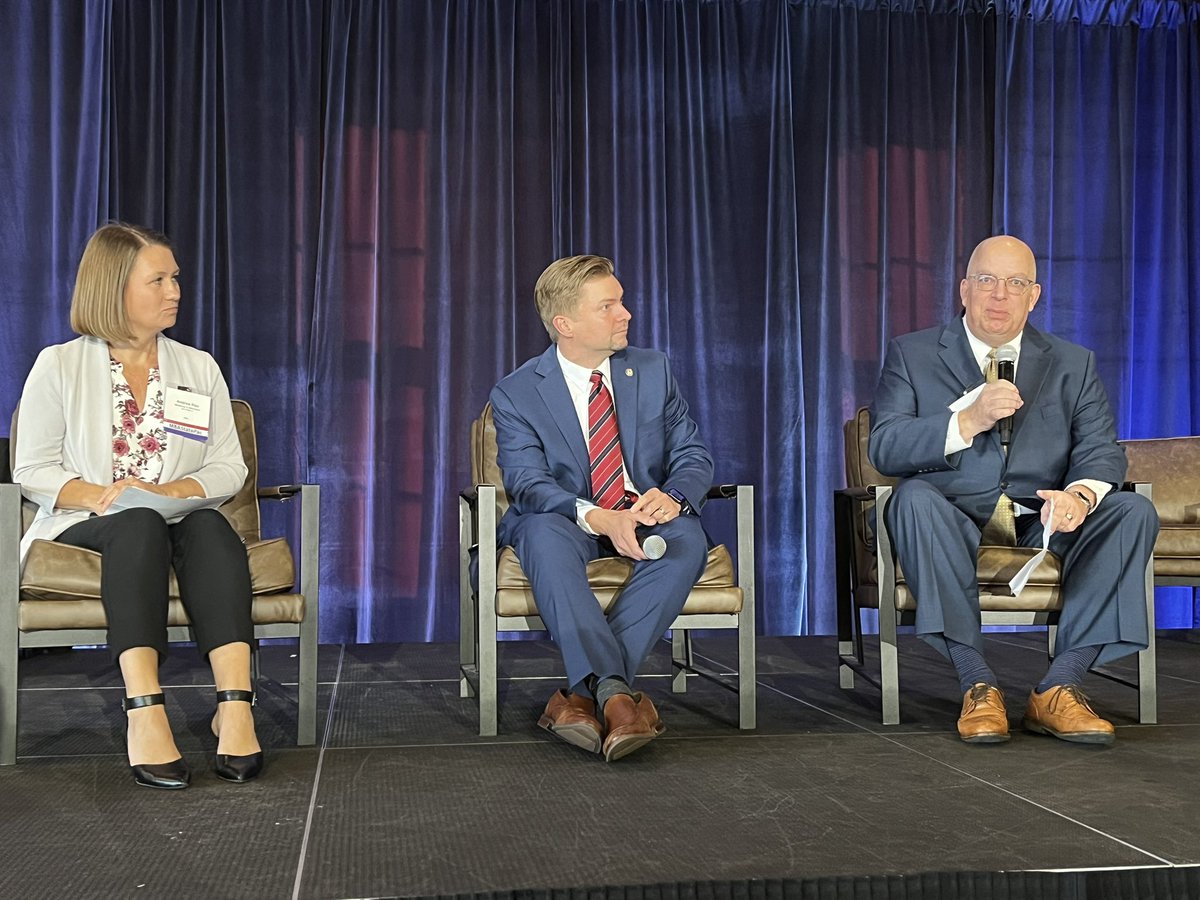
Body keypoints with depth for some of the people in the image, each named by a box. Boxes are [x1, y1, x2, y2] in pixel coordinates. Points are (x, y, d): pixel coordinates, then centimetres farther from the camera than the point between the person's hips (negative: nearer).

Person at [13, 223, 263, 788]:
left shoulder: (199, 368, 15)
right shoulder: (59, 366, 7)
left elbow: (230, 467, 8)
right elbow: (32, 472, 3)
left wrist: (170, 492, -12)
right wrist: (99, 495, -17)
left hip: (180, 522, 2)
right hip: (86, 526, -2)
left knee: (210, 526, -34)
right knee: (140, 526, -37)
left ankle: (235, 705, -47)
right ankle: (144, 713, -50)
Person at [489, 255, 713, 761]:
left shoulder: (653, 370, 7)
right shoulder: (516, 394, -3)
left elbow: (692, 454, 4)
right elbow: (528, 483, -16)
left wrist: (673, 497, -22)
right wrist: (600, 519, -36)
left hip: (645, 517, 2)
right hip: (567, 523, -2)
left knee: (688, 538, -32)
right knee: (544, 532, -38)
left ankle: (581, 693, -37)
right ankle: (614, 693, -47)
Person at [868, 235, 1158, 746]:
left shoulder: (1074, 364, 16)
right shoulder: (912, 355, 8)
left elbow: (1102, 450, 2)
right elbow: (883, 448, -6)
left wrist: (1080, 493, -22)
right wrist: (967, 422, -22)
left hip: (1041, 522, 3)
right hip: (954, 522, -2)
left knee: (1134, 511, -22)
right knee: (915, 497, -34)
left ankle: (1058, 688, -24)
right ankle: (977, 684, -31)